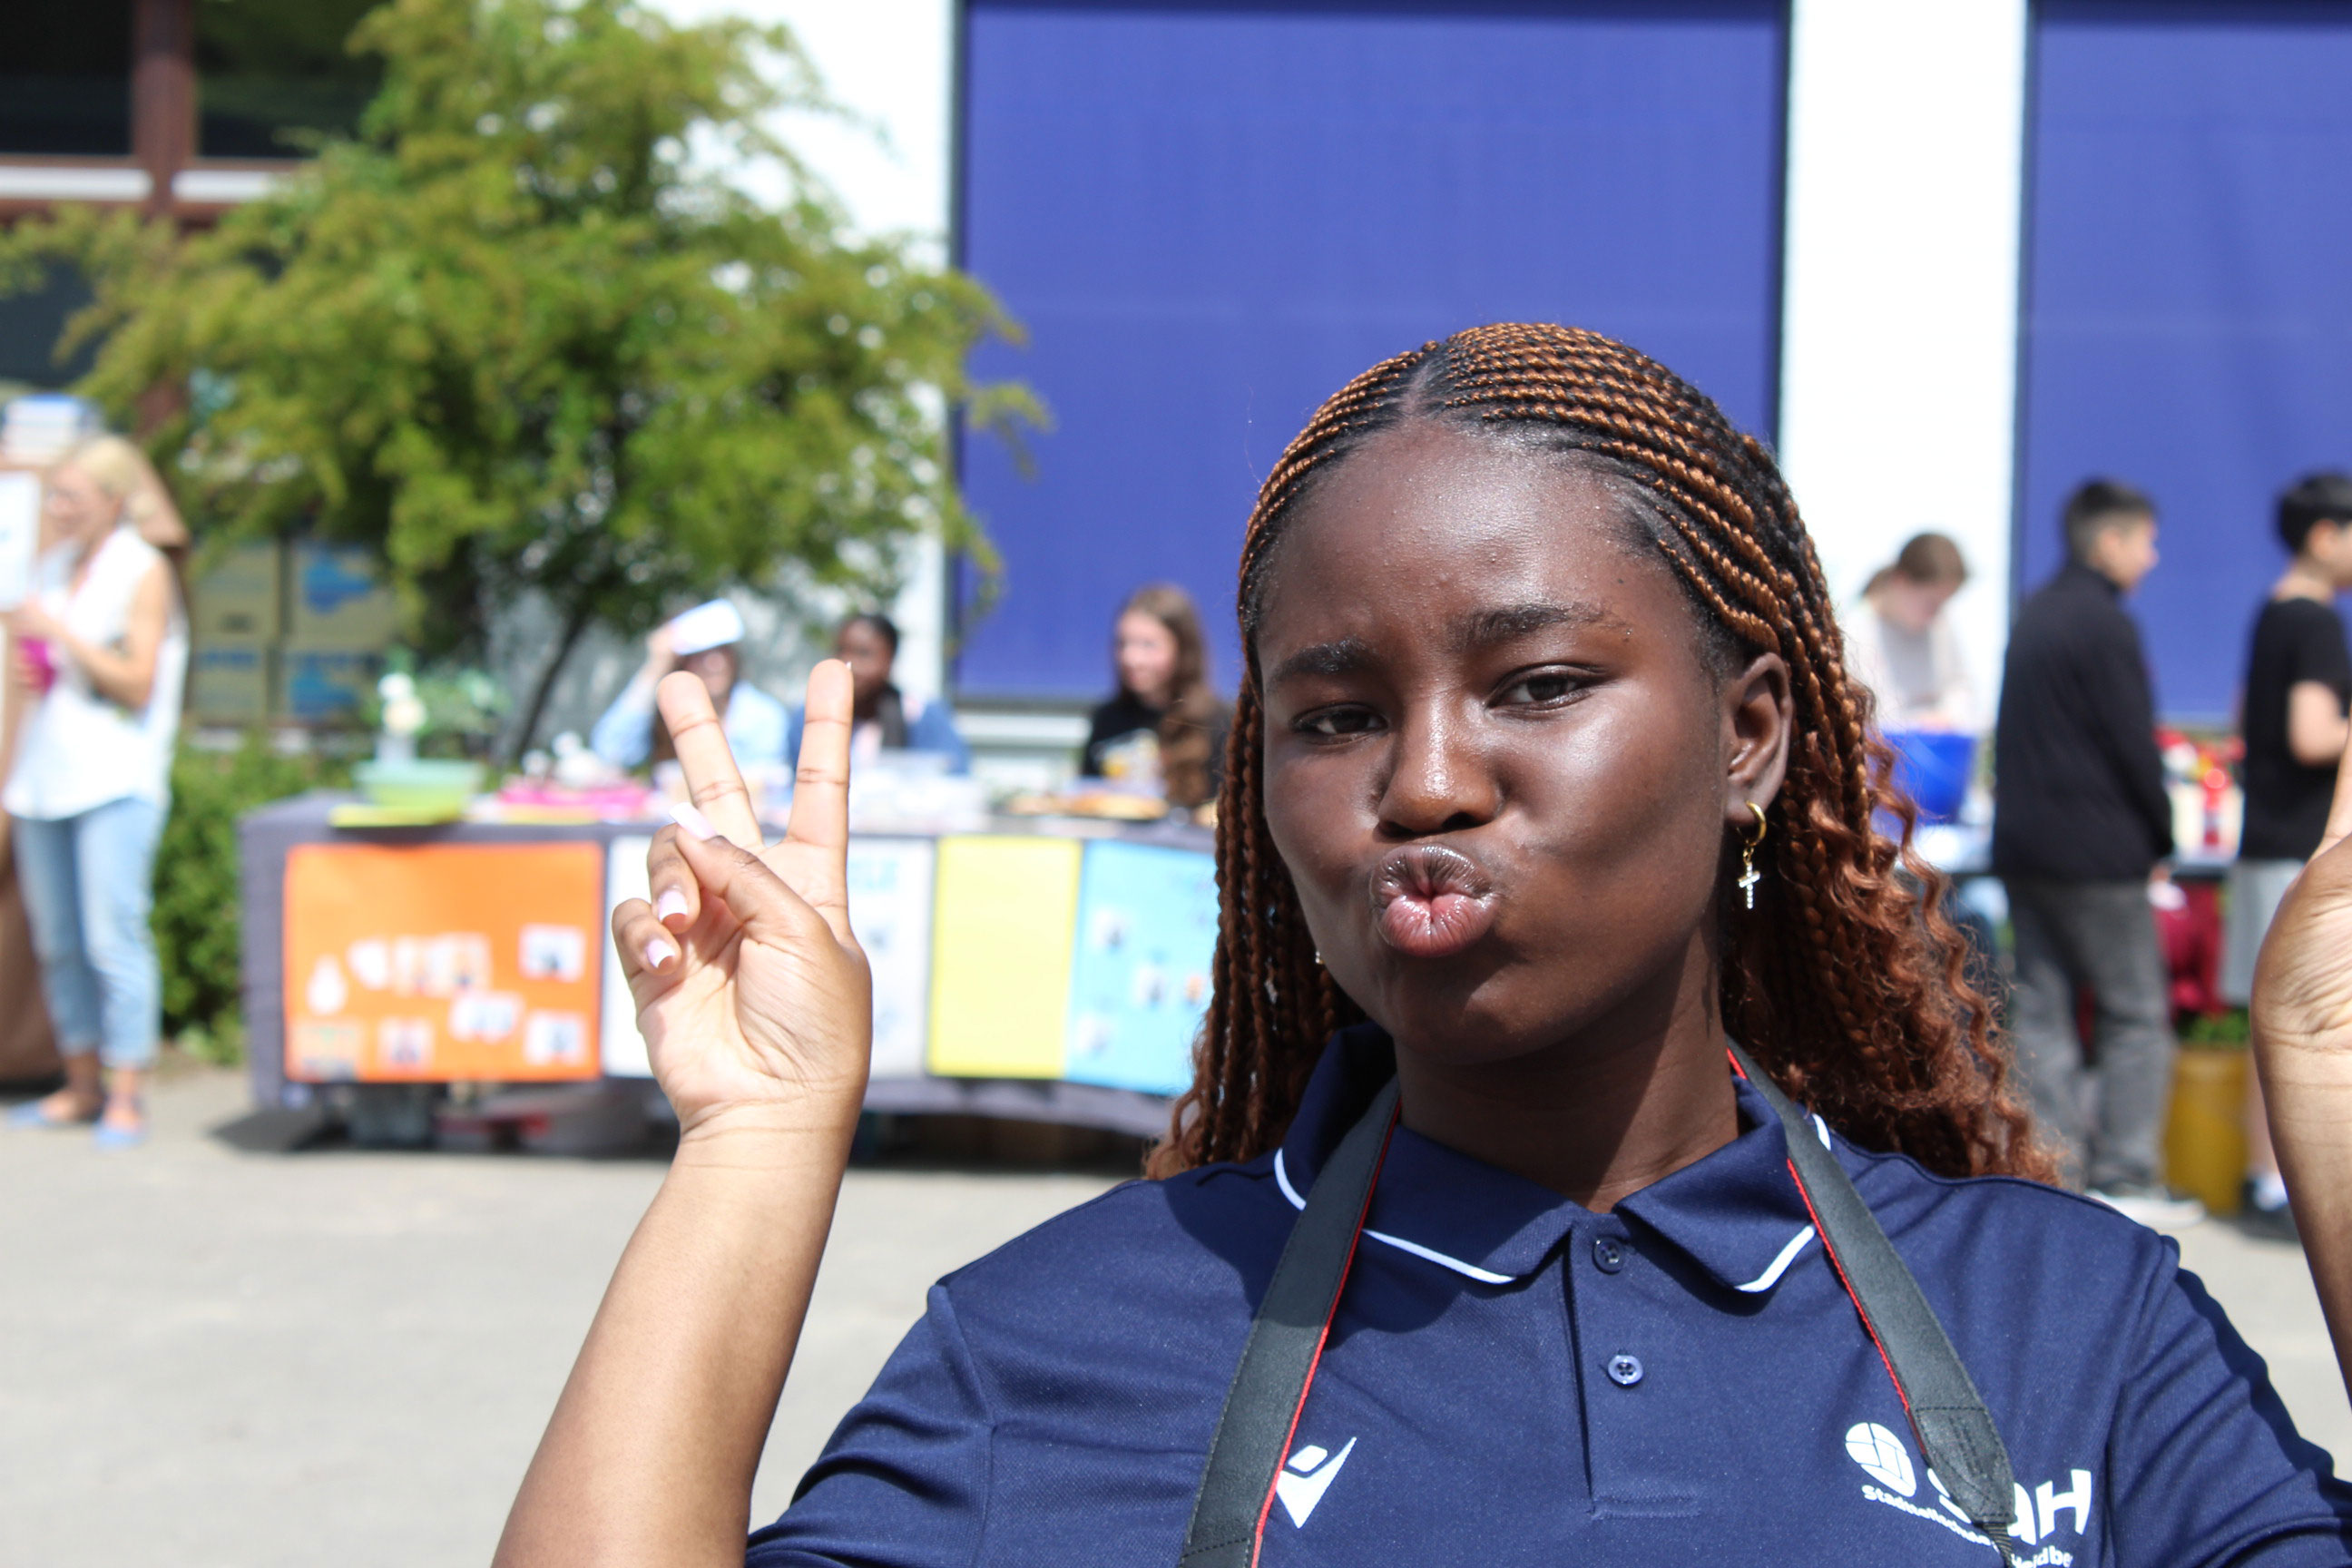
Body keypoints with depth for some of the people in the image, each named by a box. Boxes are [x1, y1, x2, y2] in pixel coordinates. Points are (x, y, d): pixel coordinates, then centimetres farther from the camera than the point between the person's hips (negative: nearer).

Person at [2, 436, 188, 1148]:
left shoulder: (144, 572, -3)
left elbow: (138, 684, -9)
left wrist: (62, 633, -13)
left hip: (115, 782, -7)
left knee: (113, 937, -10)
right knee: (57, 943, 8)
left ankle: (126, 1096, -7)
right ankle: (82, 1086, 17)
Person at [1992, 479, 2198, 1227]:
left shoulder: (2035, 614, 13)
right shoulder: (2104, 624, -13)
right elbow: (2133, 745, -14)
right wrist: (2161, 837, -1)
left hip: (2022, 847, 8)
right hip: (2096, 846, -8)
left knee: (2041, 1011, 8)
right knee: (2136, 1015, 1)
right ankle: (2126, 1180, 2)